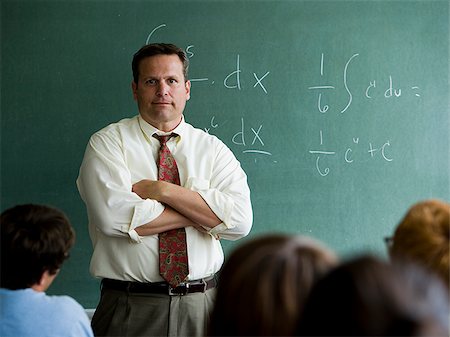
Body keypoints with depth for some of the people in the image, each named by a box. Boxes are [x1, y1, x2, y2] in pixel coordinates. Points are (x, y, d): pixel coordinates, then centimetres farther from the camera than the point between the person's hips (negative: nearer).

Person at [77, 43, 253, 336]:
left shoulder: (213, 149, 6)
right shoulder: (108, 143, 0)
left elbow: (240, 220, -10)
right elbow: (113, 216, -17)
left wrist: (162, 190, -14)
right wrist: (200, 212, -10)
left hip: (201, 306, 2)